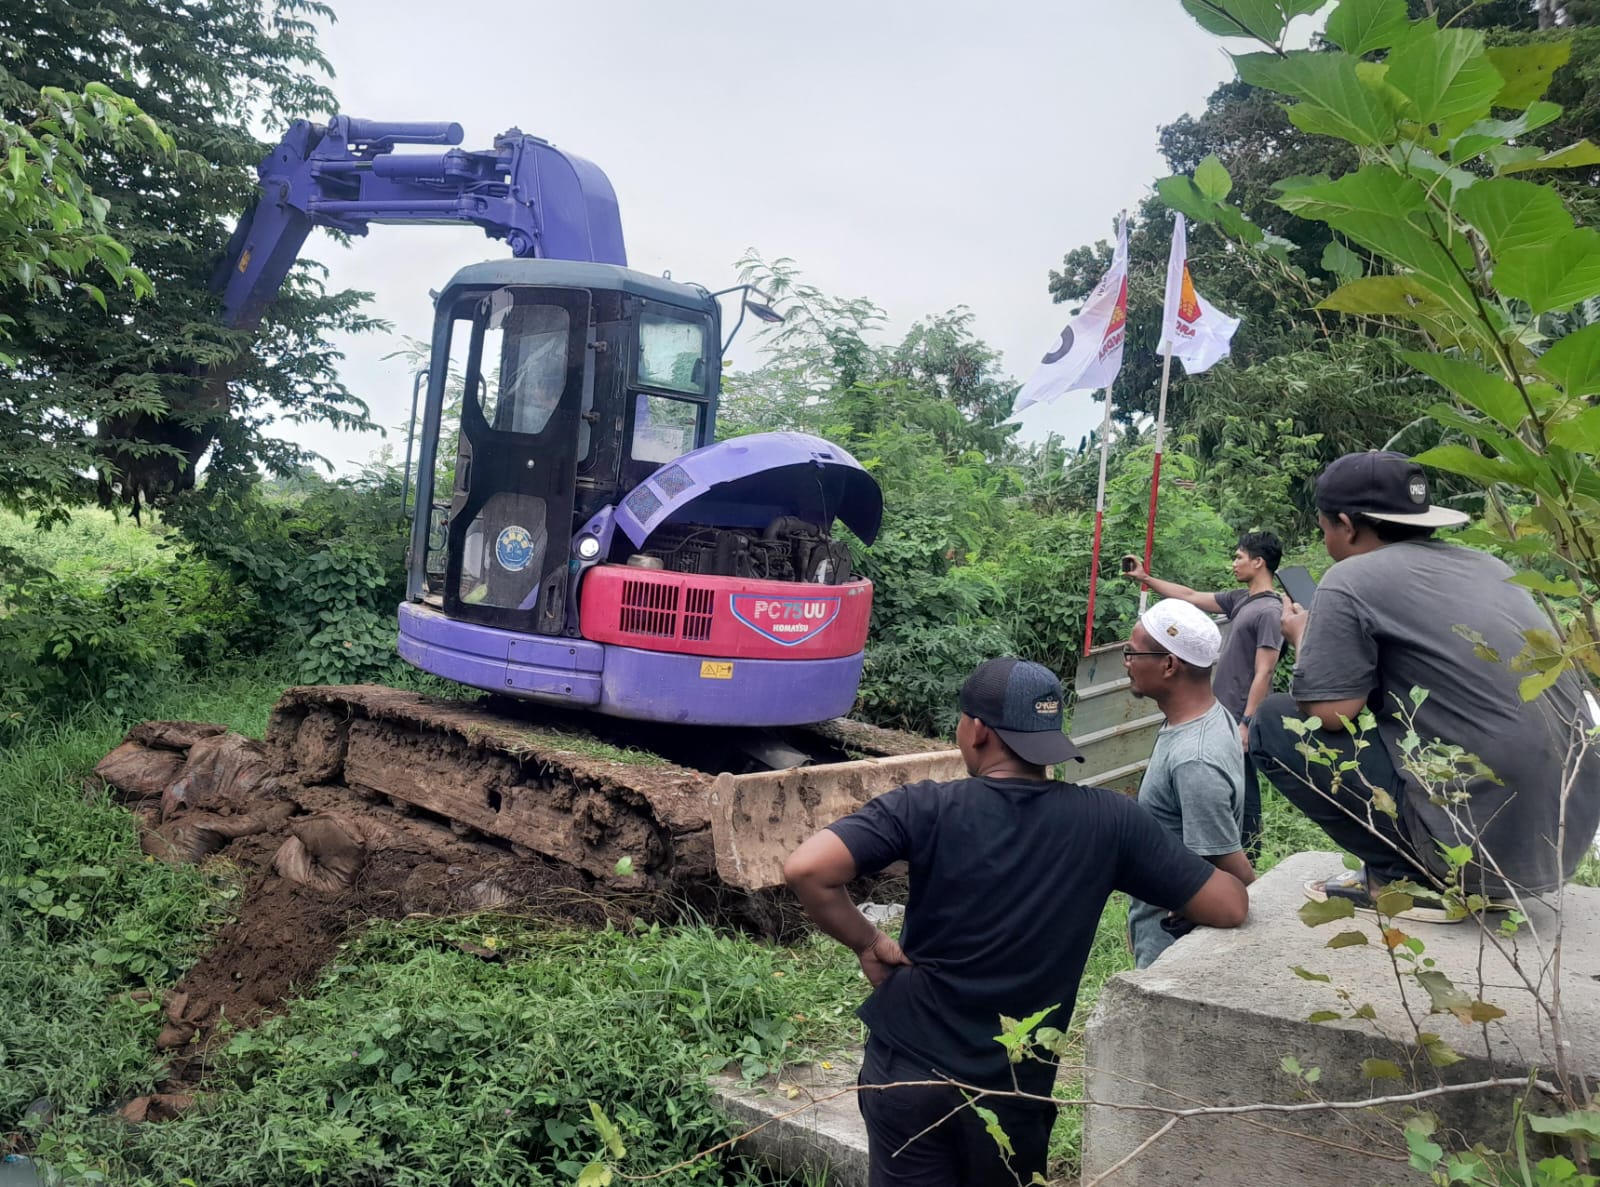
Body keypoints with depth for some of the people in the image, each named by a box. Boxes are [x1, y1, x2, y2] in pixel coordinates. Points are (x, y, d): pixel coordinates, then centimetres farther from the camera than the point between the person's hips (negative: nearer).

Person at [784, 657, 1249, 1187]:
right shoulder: (1107, 820, -10)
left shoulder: (927, 809, -16)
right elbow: (1230, 908, -5)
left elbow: (805, 869, -26)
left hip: (907, 1069, -2)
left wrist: (867, 943, -9)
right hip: (1015, 1088, 2)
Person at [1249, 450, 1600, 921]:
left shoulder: (1352, 580, -8)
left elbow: (1330, 713, -13)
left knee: (1273, 723, 2)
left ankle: (1405, 878, 1)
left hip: (1485, 840, -8)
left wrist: (1303, 638, 7)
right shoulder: (1487, 566, 14)